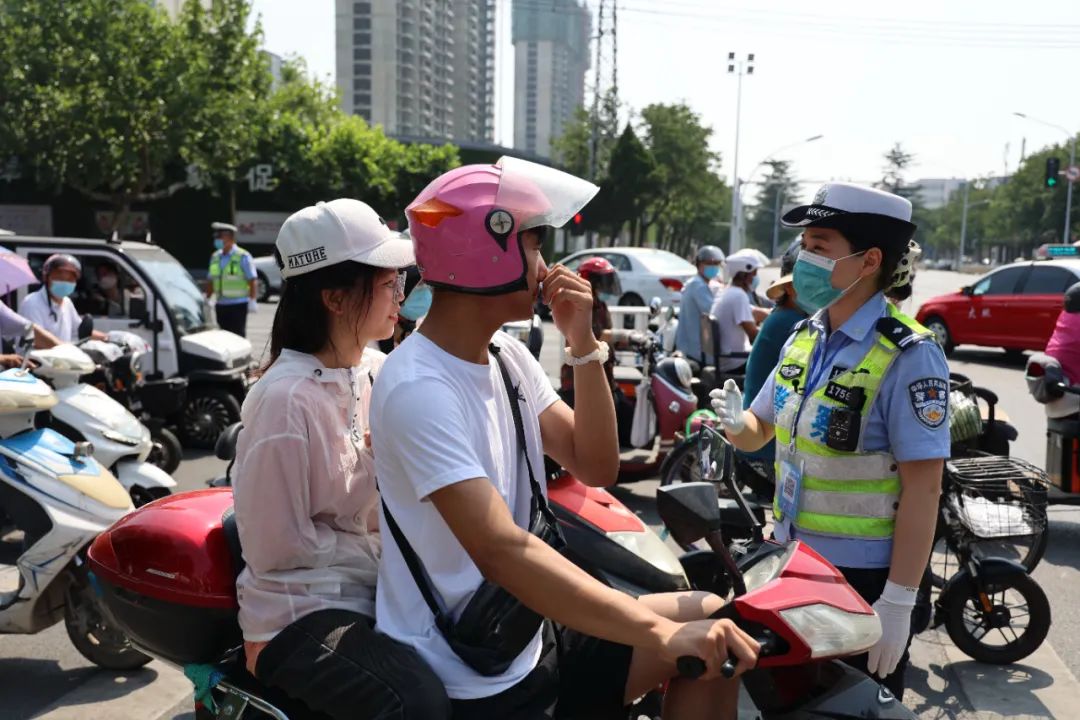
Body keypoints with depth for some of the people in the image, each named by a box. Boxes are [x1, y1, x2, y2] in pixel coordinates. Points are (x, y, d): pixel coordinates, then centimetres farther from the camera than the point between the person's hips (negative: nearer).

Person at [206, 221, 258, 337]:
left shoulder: (243, 256, -8)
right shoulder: (215, 257, 12)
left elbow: (253, 281, -10)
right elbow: (211, 281, 18)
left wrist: (252, 301, -16)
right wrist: (207, 299, 15)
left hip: (238, 305, -6)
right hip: (221, 305, 6)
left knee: (238, 336, -5)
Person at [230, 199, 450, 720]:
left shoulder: (379, 371, 4)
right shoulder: (286, 398, -18)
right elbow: (277, 548, -15)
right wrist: (382, 550, -11)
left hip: (377, 592, 7)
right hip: (302, 608, -7)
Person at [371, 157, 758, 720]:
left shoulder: (507, 356, 4)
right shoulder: (418, 390, -23)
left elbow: (595, 468, 3)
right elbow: (502, 552, -32)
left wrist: (584, 347, -10)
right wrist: (663, 634, -34)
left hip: (534, 633, 8)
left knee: (715, 622, 6)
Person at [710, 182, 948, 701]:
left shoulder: (908, 356, -18)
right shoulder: (803, 340, 4)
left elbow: (923, 486, -19)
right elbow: (758, 433, 12)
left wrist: (899, 600, -20)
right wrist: (735, 422, -12)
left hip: (864, 577, -7)